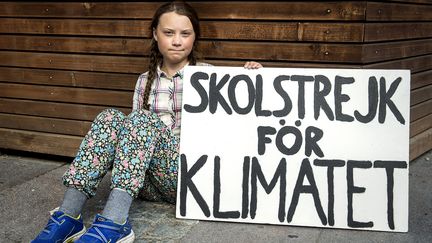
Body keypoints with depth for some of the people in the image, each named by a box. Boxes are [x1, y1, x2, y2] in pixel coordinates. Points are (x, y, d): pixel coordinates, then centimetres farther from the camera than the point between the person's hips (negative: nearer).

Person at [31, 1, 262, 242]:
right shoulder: (145, 82, 14)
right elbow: (138, 130, 11)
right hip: (148, 181, 3)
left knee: (142, 120, -30)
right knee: (109, 118, -24)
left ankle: (114, 223, -46)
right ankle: (68, 217, -32)